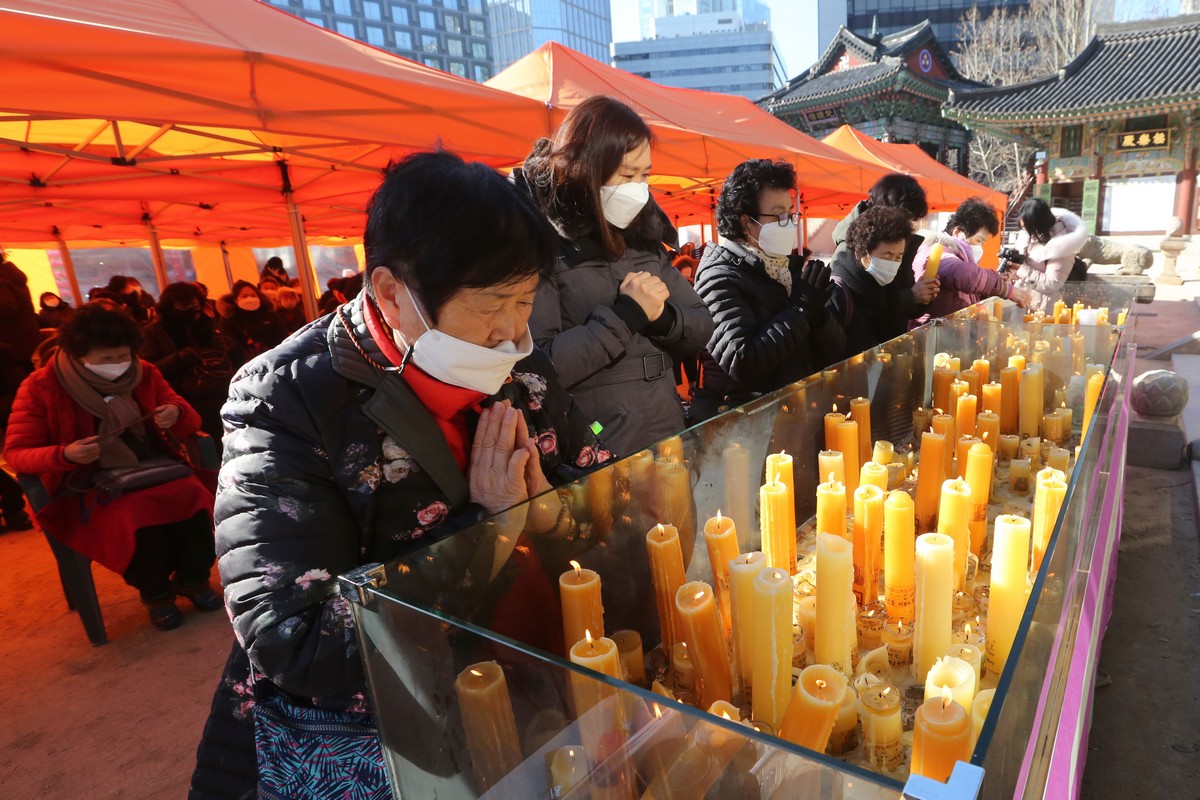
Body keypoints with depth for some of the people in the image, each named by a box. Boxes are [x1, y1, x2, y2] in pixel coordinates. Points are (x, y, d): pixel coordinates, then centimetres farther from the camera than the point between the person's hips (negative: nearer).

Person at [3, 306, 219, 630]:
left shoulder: (144, 374, 2)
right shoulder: (41, 387, -7)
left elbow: (191, 423, 6)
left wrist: (177, 414, -19)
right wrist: (64, 454, -26)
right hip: (87, 486, -3)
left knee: (194, 496, -28)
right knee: (136, 515, -34)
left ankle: (192, 578, -4)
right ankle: (156, 593, -5)